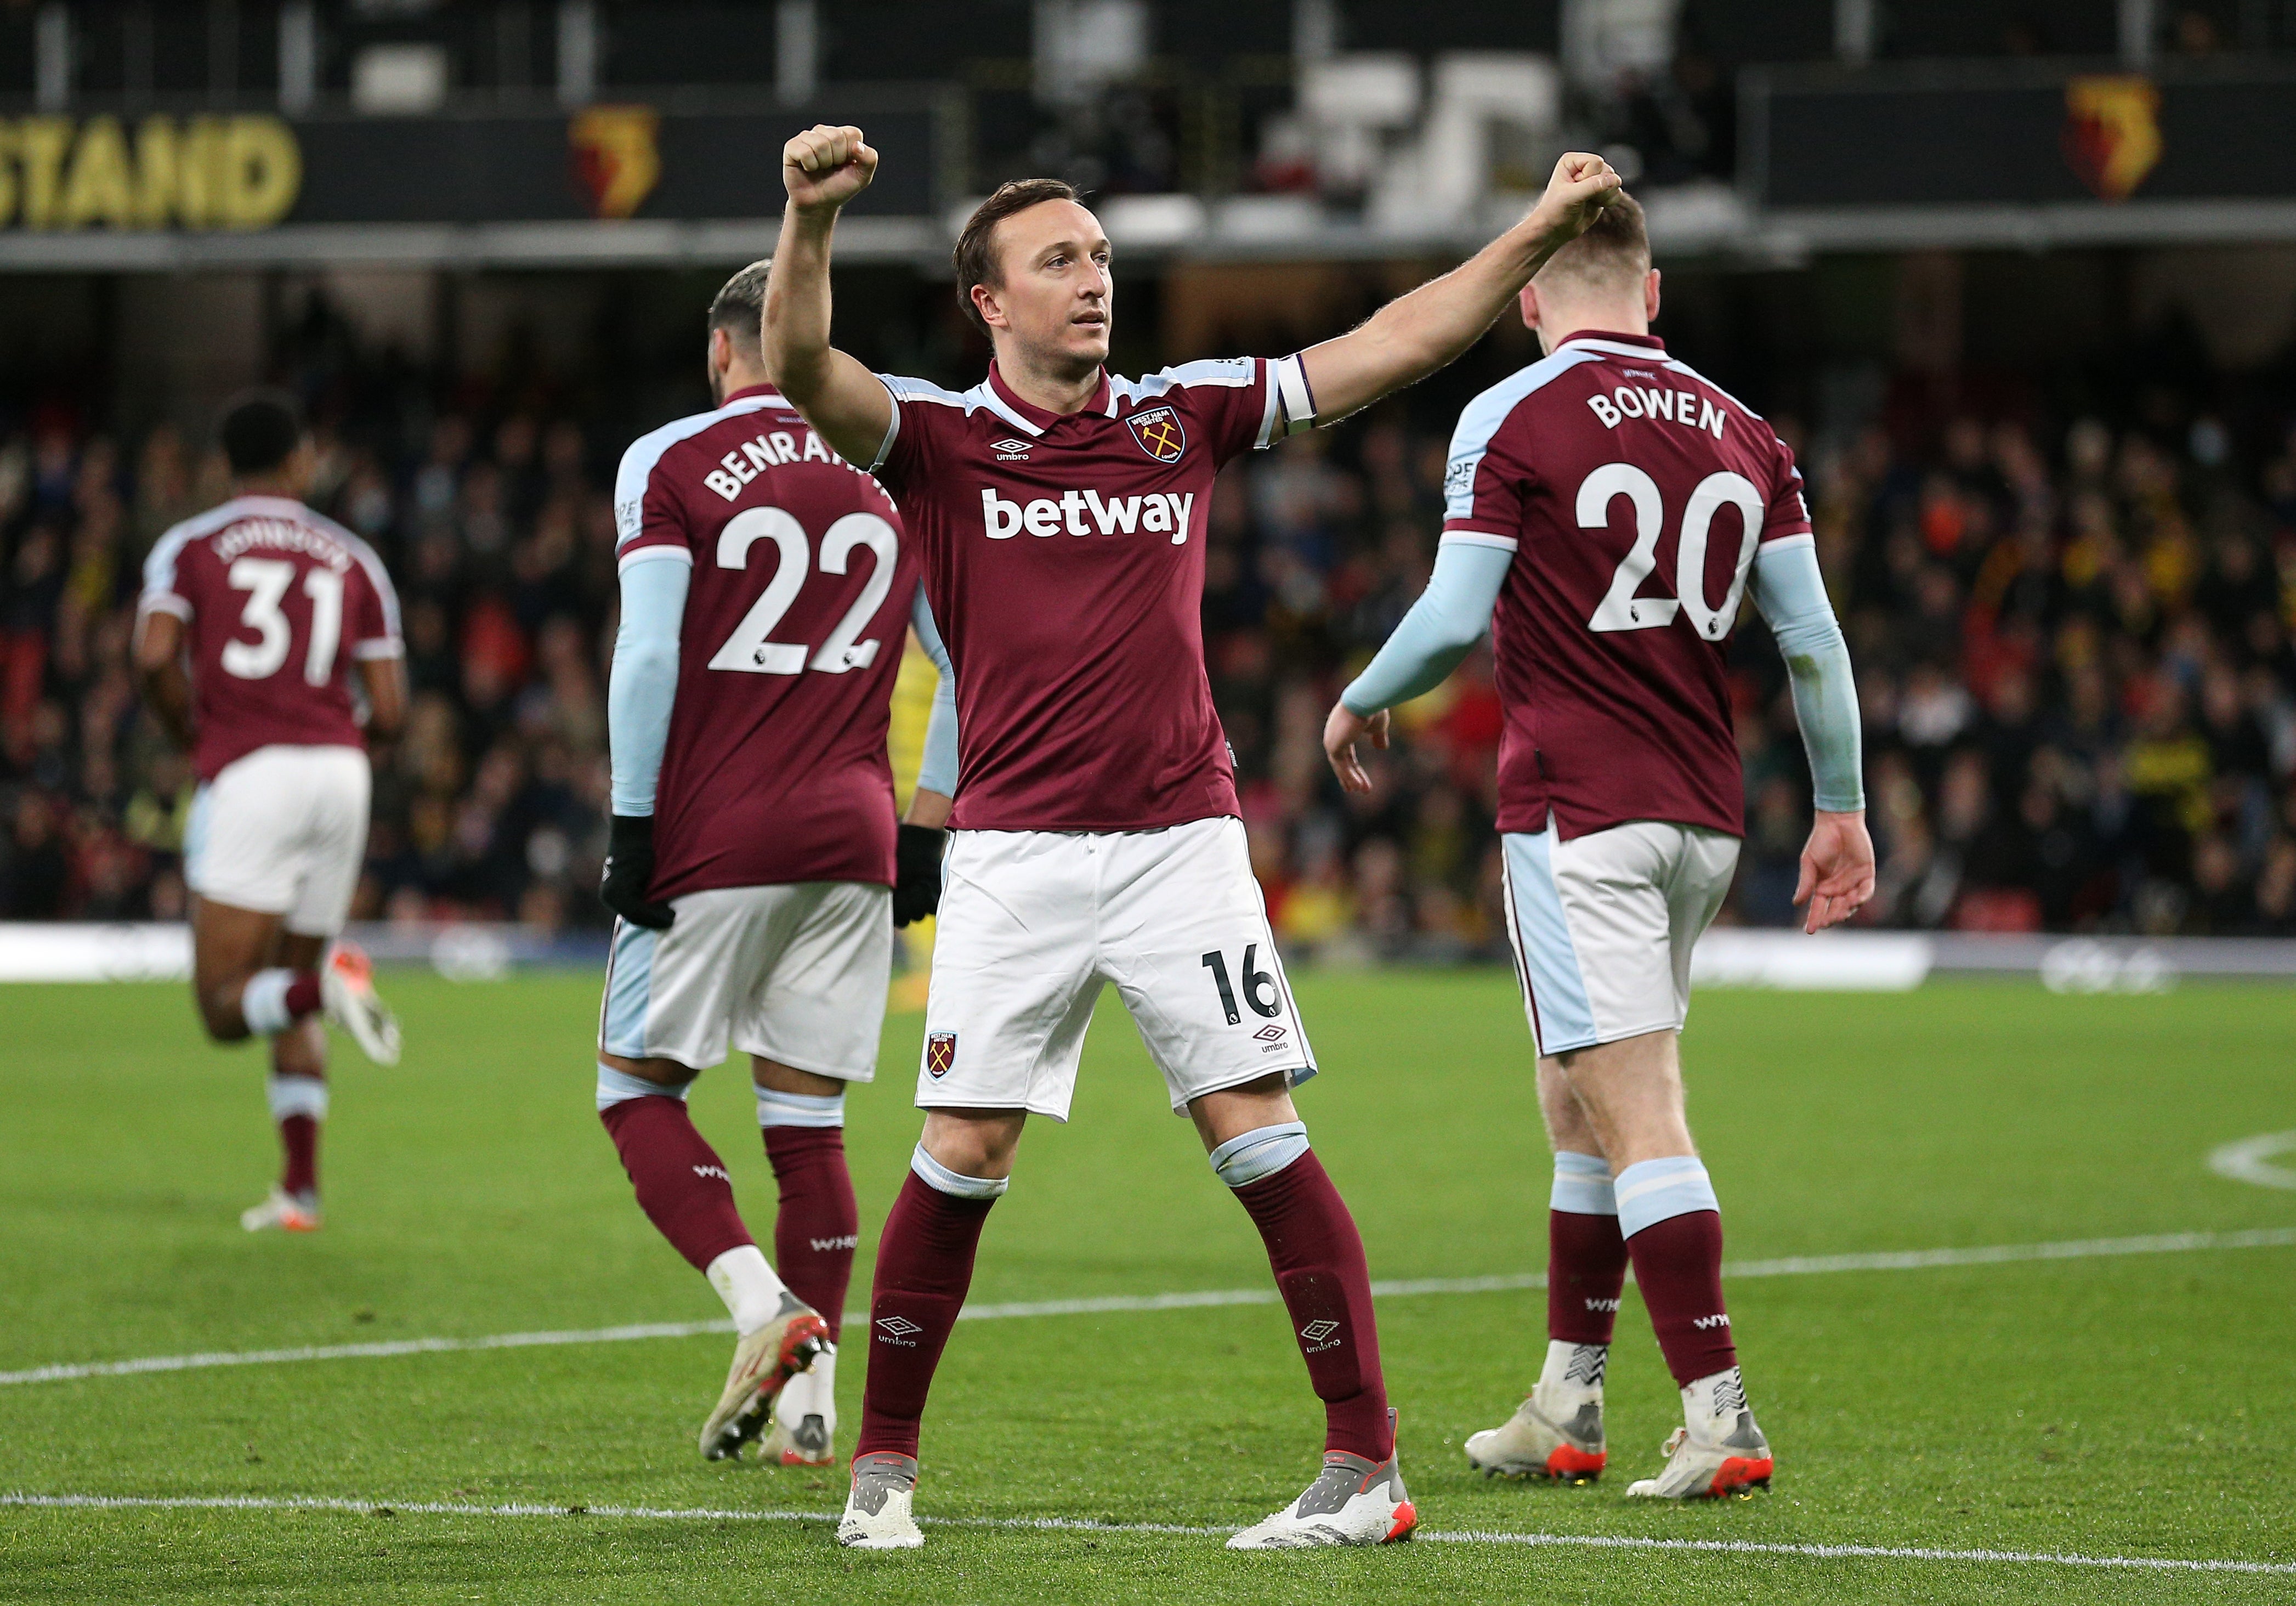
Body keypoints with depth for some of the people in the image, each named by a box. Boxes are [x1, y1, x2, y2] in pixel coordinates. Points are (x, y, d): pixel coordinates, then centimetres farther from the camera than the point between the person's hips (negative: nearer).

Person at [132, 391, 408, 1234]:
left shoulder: (188, 547, 7)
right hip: (340, 770, 4)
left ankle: (327, 986, -36)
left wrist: (187, 733, 8)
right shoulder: (354, 560, 15)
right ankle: (301, 1188, 9)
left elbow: (155, 656, -11)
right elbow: (389, 710, 8)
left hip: (249, 775, -4)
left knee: (225, 1007, -4)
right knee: (291, 998, 18)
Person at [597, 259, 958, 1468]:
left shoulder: (670, 465, -3)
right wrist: (927, 834, 16)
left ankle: (765, 1307, -14)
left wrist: (633, 828, -7)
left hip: (715, 834, -4)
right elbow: (967, 665, 11)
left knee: (639, 1086, 7)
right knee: (807, 1119, 8)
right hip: (852, 832, 4)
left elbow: (648, 657, -11)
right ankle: (807, 1403, 4)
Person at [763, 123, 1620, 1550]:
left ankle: (1368, 1465, -6)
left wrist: (1543, 231, 5)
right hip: (1014, 846, -1)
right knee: (963, 1153, -4)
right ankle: (884, 1464, 10)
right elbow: (802, 367, -17)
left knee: (1259, 1133, -7)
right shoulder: (940, 437, 2)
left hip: (1183, 833, 1)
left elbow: (1391, 348, 12)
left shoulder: (1185, 415, 10)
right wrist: (813, 217, -34)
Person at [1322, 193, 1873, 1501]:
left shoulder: (1512, 417, -7)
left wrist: (1361, 703, 9)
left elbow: (1453, 620, -10)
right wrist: (1843, 807, 14)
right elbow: (1814, 637, 7)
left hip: (1579, 815, -6)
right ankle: (1566, 1414, 22)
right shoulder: (1741, 432, 9)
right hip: (1703, 820, 6)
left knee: (1637, 1117, -9)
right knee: (1580, 1107, 18)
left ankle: (1723, 1417, -17)